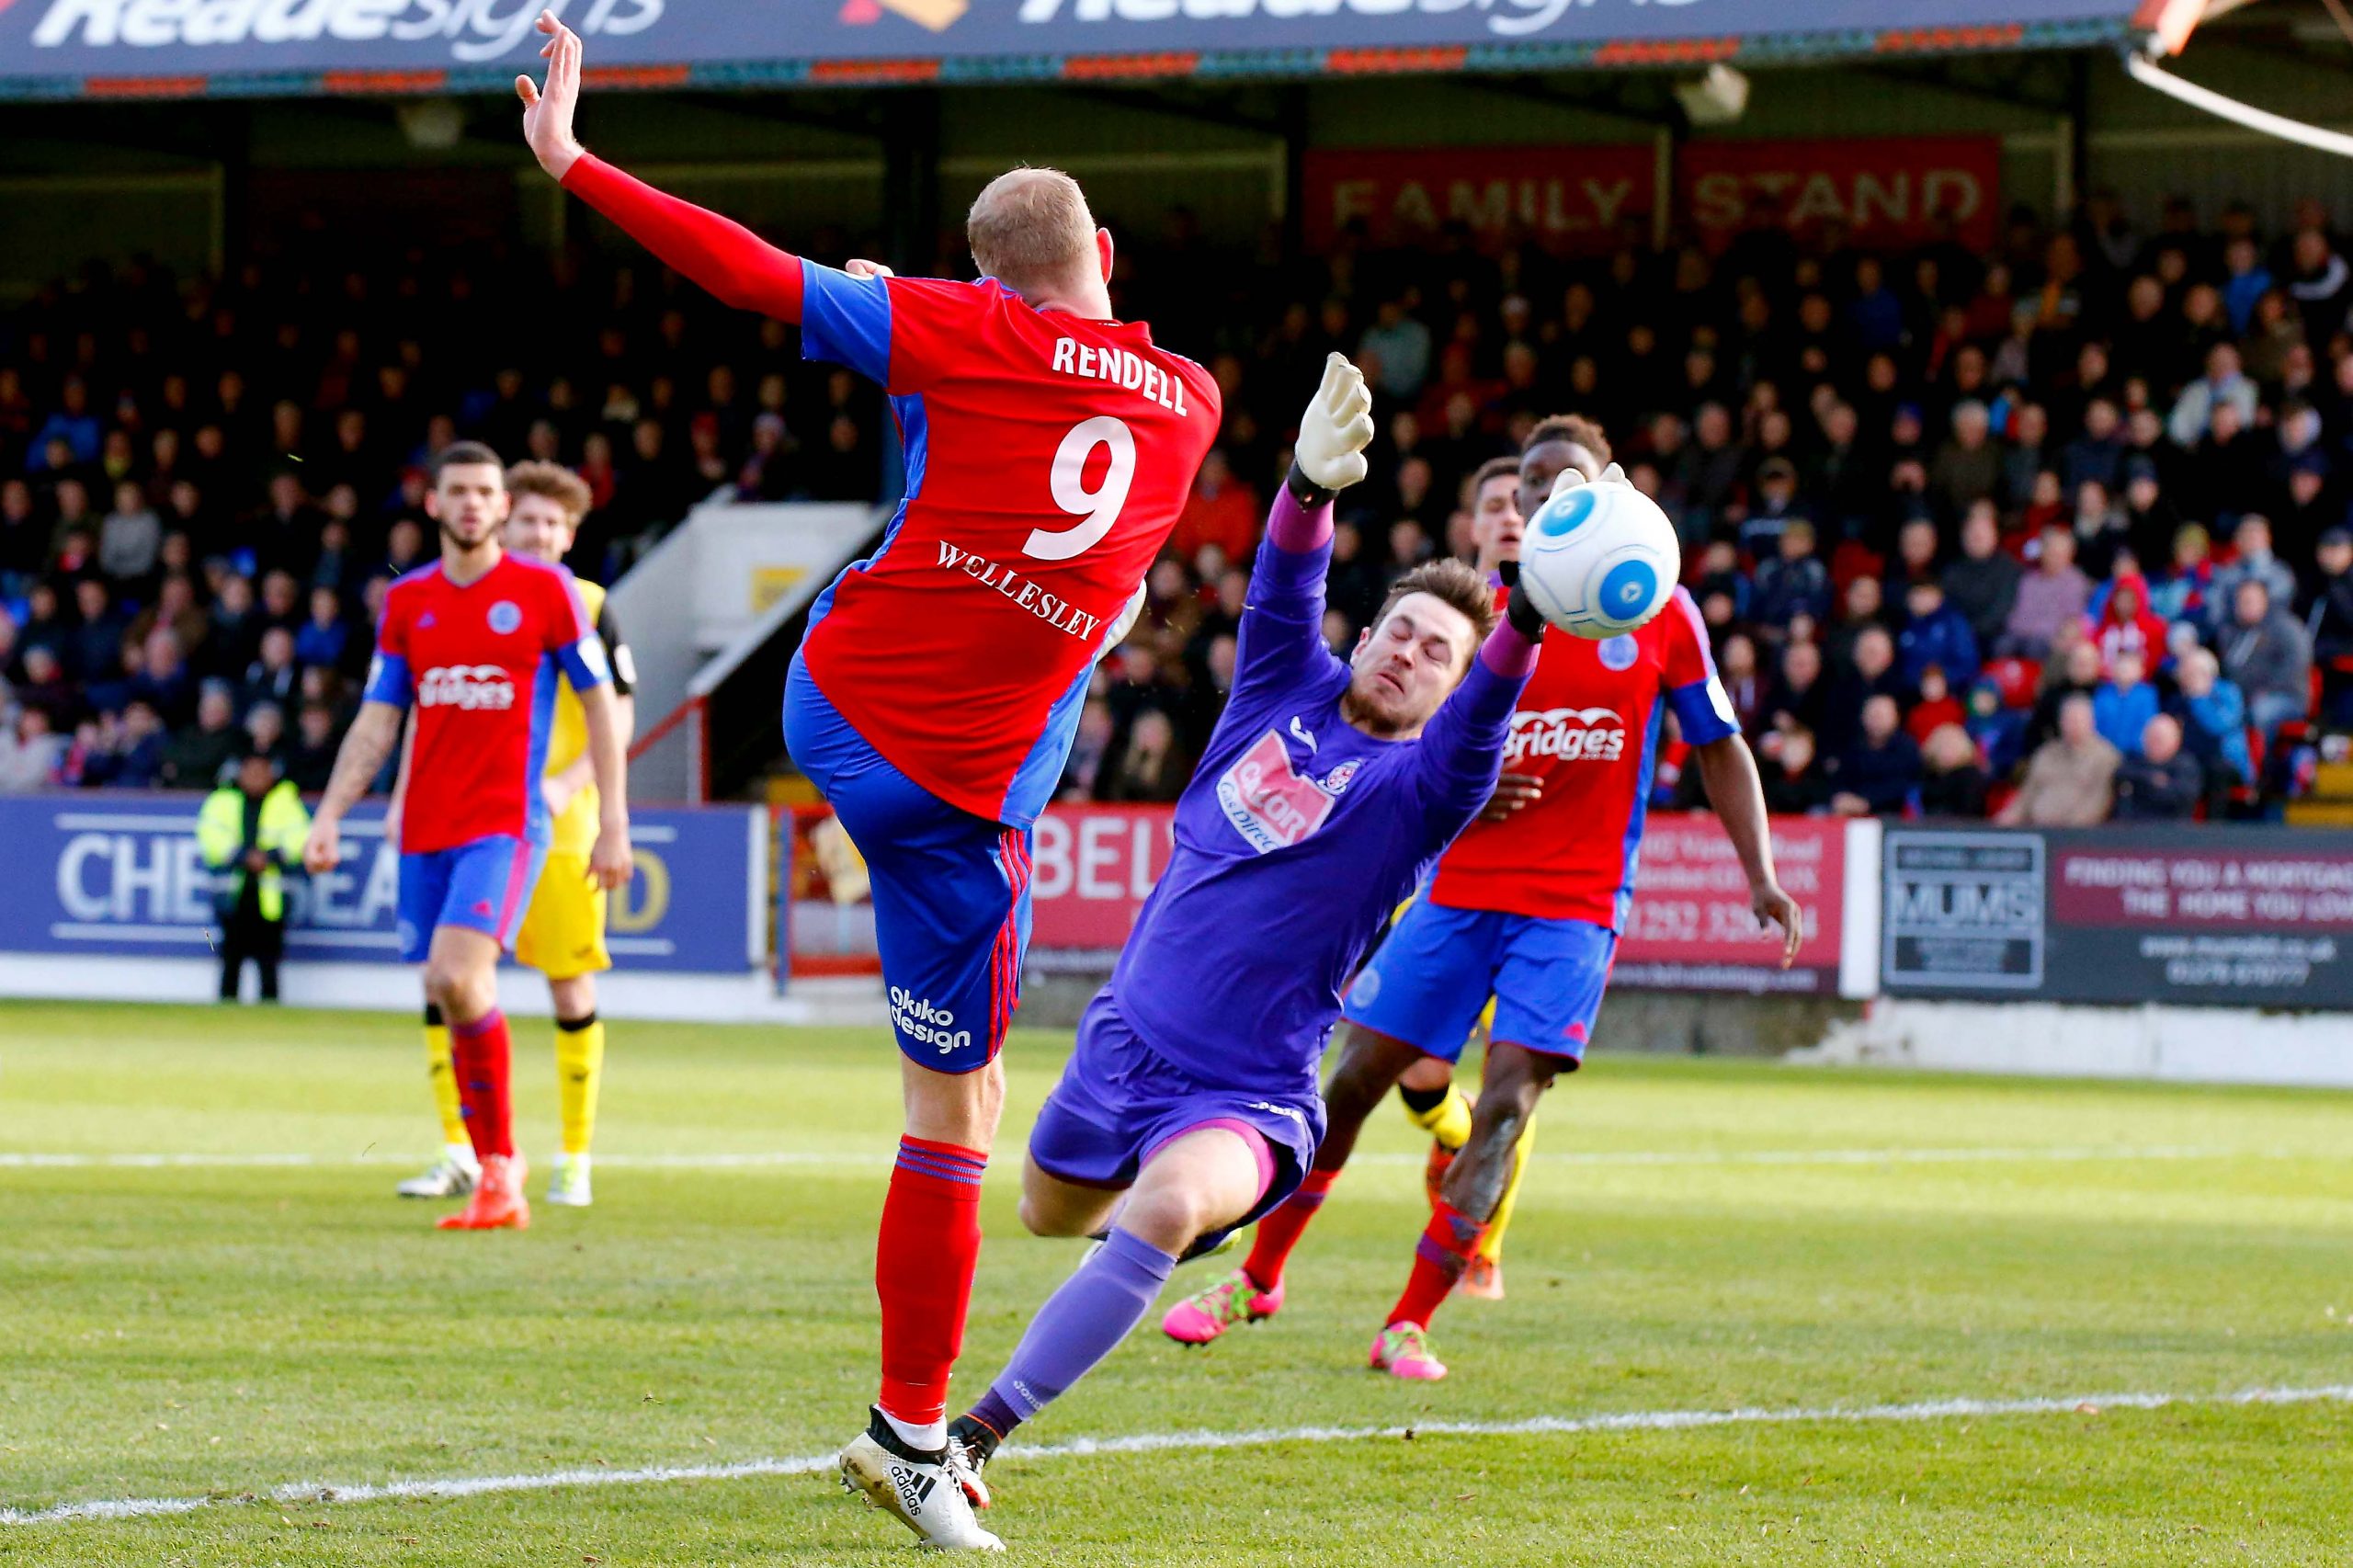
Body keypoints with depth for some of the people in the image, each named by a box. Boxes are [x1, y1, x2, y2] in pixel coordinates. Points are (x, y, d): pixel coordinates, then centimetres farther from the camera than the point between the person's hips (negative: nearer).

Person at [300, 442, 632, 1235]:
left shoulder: (545, 590, 0)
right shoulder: (406, 601, 10)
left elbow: (601, 705, 4)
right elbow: (376, 723, 11)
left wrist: (612, 821, -1)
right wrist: (330, 815, 0)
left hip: (506, 824, -5)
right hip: (425, 830, 5)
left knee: (457, 976, -23)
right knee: (449, 998, 5)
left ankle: (501, 1165, -12)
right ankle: (495, 1176, 14)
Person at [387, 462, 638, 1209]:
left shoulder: (587, 608, 1)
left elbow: (620, 718, 0)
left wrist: (566, 785, -15)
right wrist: (405, 799, 5)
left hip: (559, 830, -2)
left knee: (570, 986, 0)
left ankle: (575, 1161, 11)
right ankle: (458, 1154, 2)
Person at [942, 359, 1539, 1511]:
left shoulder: (1418, 787, -10)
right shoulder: (1287, 692, 2)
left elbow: (1481, 724, -31)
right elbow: (1283, 591, -15)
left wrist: (1525, 614, -52)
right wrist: (1312, 484, -36)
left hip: (1244, 1097, -6)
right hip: (1127, 1038, 6)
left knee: (1169, 1208, -36)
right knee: (1049, 1213, 28)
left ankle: (975, 1438, -35)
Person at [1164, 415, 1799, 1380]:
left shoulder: (1660, 612, 0)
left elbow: (1719, 747, 9)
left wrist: (1761, 877, 0)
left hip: (1576, 906, -2)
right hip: (1460, 890, 2)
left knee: (1507, 1099, -15)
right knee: (1351, 1081, 3)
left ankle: (1410, 1326, -14)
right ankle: (1257, 1280, 21)